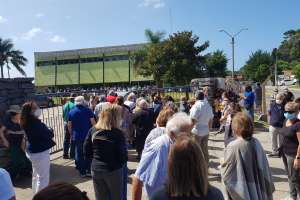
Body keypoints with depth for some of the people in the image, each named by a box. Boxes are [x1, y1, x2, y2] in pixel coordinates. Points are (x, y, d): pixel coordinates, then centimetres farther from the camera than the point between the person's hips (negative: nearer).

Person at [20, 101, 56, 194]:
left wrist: (47, 131, -4)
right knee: (43, 177, 1)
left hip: (33, 151, 10)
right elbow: (48, 135, -21)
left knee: (36, 175, 23)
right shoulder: (36, 123, -26)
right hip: (40, 153, -10)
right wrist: (51, 131, -2)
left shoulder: (27, 123, 4)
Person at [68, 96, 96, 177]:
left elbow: (69, 125, 5)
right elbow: (93, 122, -8)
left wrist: (71, 134, 18)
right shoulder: (88, 110, -6)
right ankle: (89, 171, 13)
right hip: (88, 135, -2)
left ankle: (82, 172, 17)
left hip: (77, 136, 2)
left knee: (79, 154, 11)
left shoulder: (71, 112, 1)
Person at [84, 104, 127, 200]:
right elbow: (123, 156, -15)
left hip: (96, 169, 4)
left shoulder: (93, 130, -6)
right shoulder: (117, 133, -18)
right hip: (113, 171, -4)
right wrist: (120, 164, 7)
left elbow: (86, 151, 1)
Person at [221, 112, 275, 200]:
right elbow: (265, 168, 1)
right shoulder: (256, 143, -8)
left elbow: (226, 173, -14)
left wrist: (223, 164, 7)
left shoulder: (233, 146, -23)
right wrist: (269, 189, 14)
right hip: (257, 191, 4)